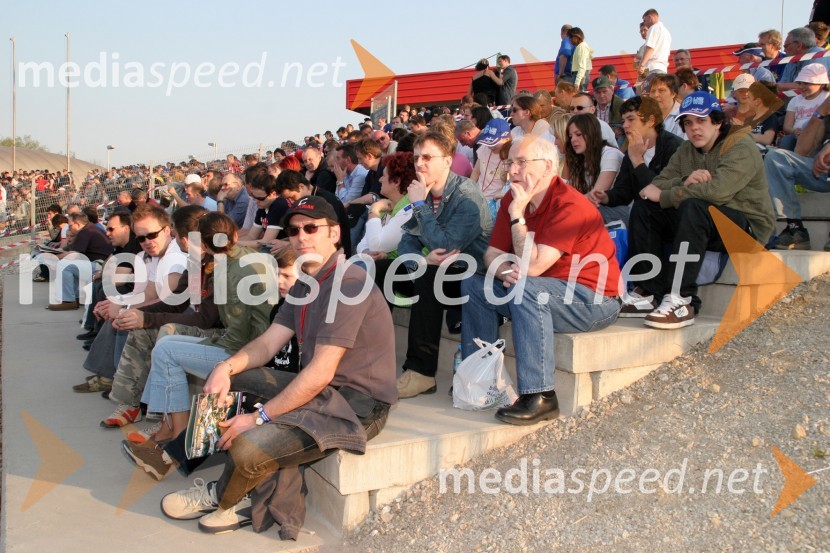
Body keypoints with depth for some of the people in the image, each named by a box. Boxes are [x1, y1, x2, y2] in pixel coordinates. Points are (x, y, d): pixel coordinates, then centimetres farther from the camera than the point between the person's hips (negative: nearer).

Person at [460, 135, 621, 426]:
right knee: (473, 284, 1)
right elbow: (492, 252, 1)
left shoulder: (570, 205, -23)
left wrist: (517, 212, -27)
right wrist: (504, 270, -21)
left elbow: (532, 267, -29)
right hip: (544, 291, 8)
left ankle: (540, 397, -30)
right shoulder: (512, 200, 1)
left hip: (596, 300, -8)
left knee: (525, 288, -35)